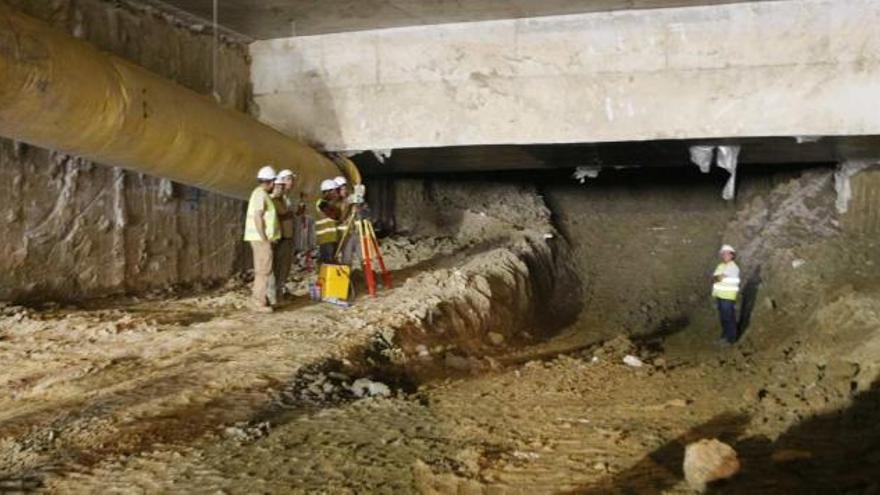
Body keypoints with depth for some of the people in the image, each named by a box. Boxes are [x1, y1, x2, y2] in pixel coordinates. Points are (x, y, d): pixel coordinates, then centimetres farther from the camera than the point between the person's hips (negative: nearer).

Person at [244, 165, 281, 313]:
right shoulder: (260, 194, -15)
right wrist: (264, 239, -21)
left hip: (261, 238, 10)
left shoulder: (260, 193, 16)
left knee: (261, 270, 16)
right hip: (261, 239, -10)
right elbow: (257, 217, -22)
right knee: (264, 270, -7)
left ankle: (259, 298, 23)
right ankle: (260, 302, -5)